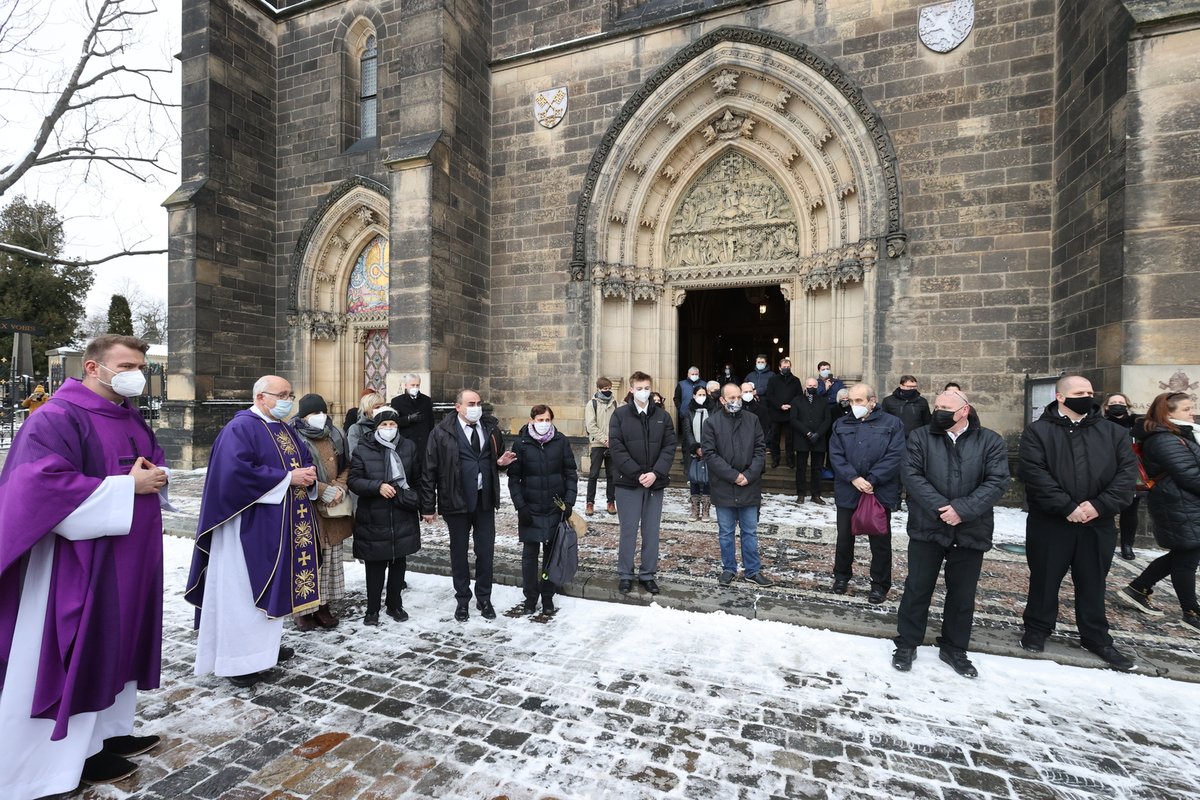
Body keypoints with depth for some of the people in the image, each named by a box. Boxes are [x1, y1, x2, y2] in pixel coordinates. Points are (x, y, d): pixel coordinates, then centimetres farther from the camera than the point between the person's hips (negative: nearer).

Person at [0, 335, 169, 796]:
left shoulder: (132, 418, 10)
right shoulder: (57, 418, -15)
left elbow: (155, 464, 18)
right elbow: (47, 484, -24)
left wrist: (157, 476, -5)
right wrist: (128, 486, -22)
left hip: (127, 559, 8)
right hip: (79, 561, -8)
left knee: (117, 643, 17)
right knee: (79, 651, 4)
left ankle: (109, 729, 32)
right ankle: (75, 750, 21)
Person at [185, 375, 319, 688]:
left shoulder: (285, 429, 13)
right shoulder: (240, 428, -14)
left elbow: (304, 460, 16)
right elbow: (237, 473, -25)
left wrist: (308, 474, -7)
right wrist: (288, 478, -21)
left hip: (279, 525, 9)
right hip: (249, 526, -9)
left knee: (271, 586, 17)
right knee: (244, 590, 0)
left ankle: (264, 645, 30)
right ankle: (239, 659, 11)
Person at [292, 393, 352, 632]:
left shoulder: (336, 436, 8)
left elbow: (346, 467, 12)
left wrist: (340, 489, -6)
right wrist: (326, 491, -18)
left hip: (334, 511, 5)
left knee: (330, 561, 12)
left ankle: (324, 606, 24)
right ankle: (302, 610, 16)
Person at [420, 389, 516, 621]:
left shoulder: (490, 429, 5)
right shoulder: (442, 432, -8)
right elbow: (429, 471, -6)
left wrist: (501, 462, -5)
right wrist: (428, 506, -7)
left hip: (485, 500, 3)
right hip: (456, 502, -3)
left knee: (486, 551, 10)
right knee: (459, 552, 12)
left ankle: (484, 599, 28)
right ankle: (462, 600, 30)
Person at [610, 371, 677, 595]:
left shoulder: (662, 416, 6)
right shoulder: (620, 415, -1)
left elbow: (669, 446, 1)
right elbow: (617, 448, -9)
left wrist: (655, 473, -12)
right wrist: (638, 474, -15)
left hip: (655, 482, 3)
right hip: (628, 483, -2)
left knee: (651, 531, 10)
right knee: (628, 530, 5)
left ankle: (648, 574, 24)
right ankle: (625, 575, 20)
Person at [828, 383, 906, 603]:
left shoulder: (891, 424, -2)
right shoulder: (841, 425, 6)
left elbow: (895, 456, -11)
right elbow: (835, 455, -2)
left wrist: (872, 480, -17)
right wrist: (853, 478, -16)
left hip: (880, 493, -2)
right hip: (847, 492, 2)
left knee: (880, 541, 10)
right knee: (844, 538, 14)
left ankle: (880, 585, 26)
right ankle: (841, 576, 33)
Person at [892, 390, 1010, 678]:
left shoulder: (991, 442, 2)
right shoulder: (920, 437, 1)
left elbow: (997, 481, -8)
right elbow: (910, 473, -8)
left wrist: (963, 509, -19)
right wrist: (939, 507, -18)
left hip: (971, 532, 1)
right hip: (926, 528, -1)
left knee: (963, 595, 14)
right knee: (917, 589, 8)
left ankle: (954, 649, 33)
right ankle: (907, 644, 24)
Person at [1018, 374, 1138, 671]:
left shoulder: (1112, 431, 6)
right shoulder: (1037, 431, -6)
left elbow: (1128, 471, -1)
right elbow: (1035, 474, -14)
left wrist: (1100, 505, -14)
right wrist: (1067, 507, -19)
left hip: (1098, 524, 3)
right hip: (1050, 522, -3)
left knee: (1093, 582, 15)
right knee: (1045, 579, 9)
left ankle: (1095, 637, 32)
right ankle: (1037, 629, 25)